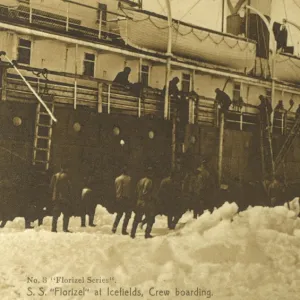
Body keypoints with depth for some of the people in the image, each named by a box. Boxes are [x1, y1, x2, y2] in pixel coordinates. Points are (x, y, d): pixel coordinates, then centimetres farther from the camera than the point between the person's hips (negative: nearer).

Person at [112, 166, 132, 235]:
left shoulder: (117, 179, 4)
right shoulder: (129, 179, -10)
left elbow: (115, 189, 6)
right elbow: (131, 189, -9)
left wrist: (116, 198, 12)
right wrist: (131, 199, -1)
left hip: (118, 199, 5)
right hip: (127, 198, -5)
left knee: (119, 214, 19)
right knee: (127, 215, 5)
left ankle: (114, 228, 12)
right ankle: (124, 230, 0)